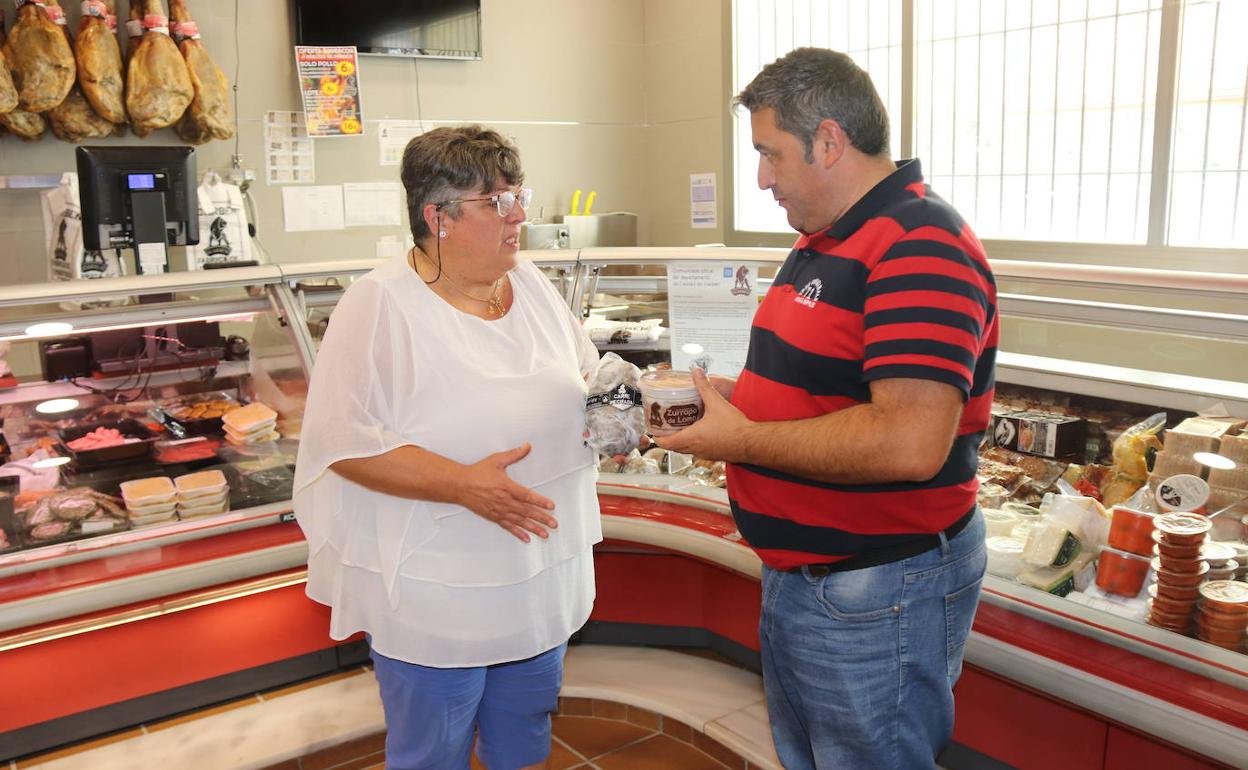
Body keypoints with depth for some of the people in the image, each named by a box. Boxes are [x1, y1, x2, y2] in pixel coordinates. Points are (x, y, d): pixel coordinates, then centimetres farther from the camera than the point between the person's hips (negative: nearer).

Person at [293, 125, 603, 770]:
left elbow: (585, 374, 16)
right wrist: (466, 484, -29)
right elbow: (347, 442, -22)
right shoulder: (380, 305, -17)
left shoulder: (533, 286, 3)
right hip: (434, 596, -6)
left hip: (542, 582, 6)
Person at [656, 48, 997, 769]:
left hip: (879, 596, -10)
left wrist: (741, 440, -22)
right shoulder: (825, 241, 10)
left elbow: (908, 443, -33)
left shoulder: (921, 248, -23)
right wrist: (739, 394, 2)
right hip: (799, 572, 10)